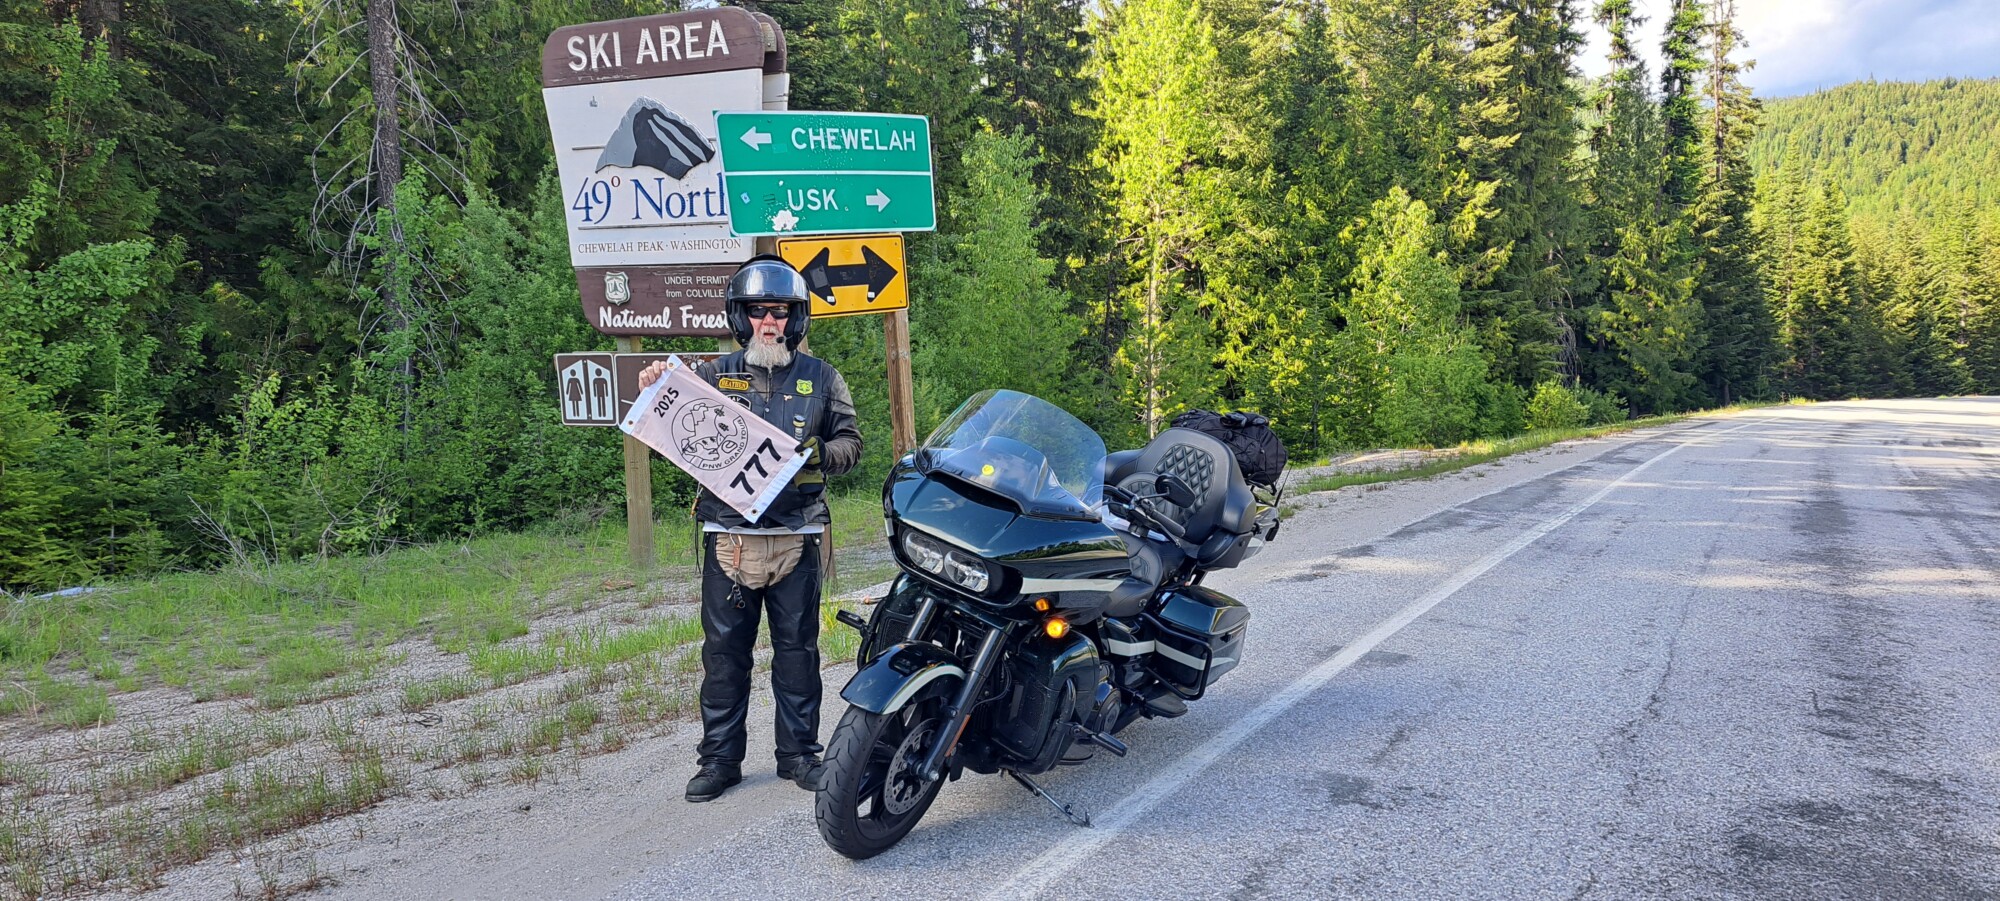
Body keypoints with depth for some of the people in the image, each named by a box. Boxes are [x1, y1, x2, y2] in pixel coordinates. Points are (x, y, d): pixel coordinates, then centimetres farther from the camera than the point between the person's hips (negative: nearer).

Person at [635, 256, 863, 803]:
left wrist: (820, 455, -12)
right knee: (724, 653, 5)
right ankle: (720, 758, 17)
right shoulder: (714, 376, 9)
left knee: (797, 651, 8)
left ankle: (799, 752, 21)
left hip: (796, 537, 0)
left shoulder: (821, 379, 9)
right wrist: (656, 397, -6)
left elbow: (850, 442, 9)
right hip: (728, 537, 0)